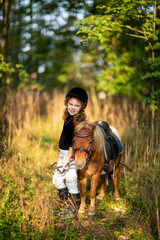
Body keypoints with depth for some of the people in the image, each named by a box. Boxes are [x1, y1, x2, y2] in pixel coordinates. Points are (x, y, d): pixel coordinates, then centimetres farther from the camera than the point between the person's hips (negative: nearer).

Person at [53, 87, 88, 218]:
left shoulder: (78, 121, -19)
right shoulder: (69, 118, 9)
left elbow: (74, 144, -21)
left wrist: (66, 161, -21)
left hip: (72, 155, -9)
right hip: (63, 154, 9)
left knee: (71, 182, 1)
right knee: (57, 180, 16)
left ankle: (72, 211, 16)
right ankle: (68, 204, 32)